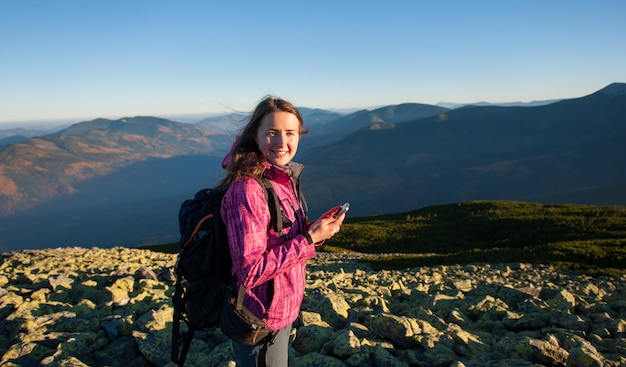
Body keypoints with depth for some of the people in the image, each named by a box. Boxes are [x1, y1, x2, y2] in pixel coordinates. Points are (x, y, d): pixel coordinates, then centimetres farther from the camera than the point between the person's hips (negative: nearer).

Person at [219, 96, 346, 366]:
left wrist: (314, 228, -7)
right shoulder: (247, 188, -27)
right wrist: (310, 239, -26)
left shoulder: (284, 177, 1)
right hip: (261, 323, -9)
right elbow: (250, 271, -28)